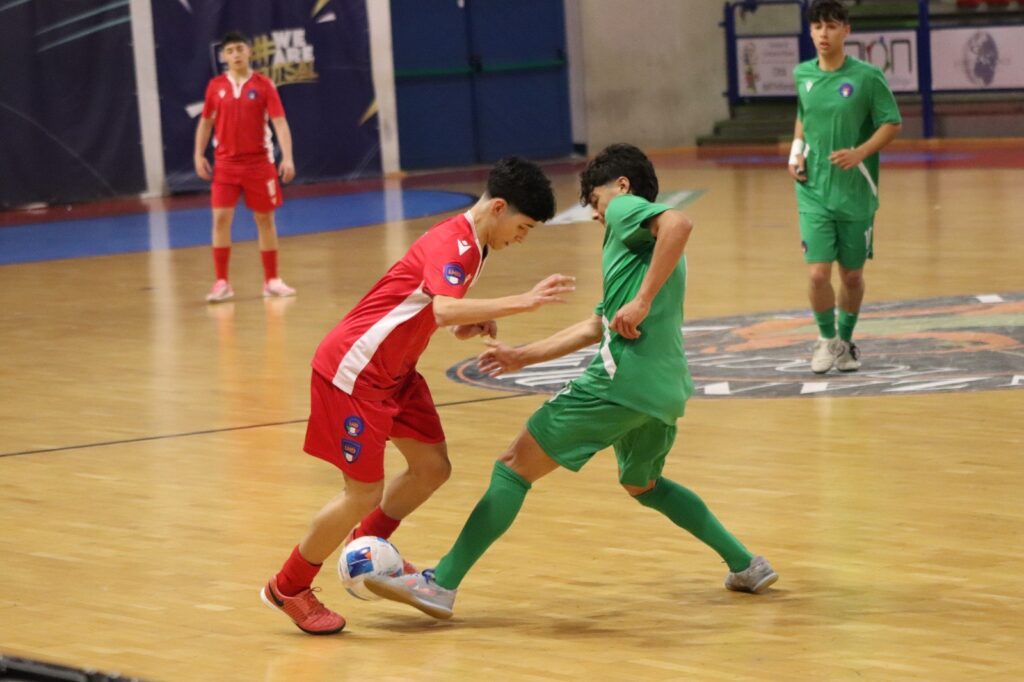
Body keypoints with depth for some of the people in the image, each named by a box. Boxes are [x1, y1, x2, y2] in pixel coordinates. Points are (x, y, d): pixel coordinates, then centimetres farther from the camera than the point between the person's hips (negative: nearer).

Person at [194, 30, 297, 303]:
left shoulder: (263, 85, -4)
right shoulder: (216, 86, 3)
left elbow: (280, 122, -9)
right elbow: (206, 122, 14)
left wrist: (287, 157, -20)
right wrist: (199, 155, 6)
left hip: (258, 161, -1)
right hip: (225, 163, 1)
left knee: (265, 219, 5)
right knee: (221, 218, -6)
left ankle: (271, 280, 15)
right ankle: (221, 282, -1)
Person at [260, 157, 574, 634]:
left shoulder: (468, 243, 9)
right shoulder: (454, 243, -22)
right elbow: (444, 309, -40)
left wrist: (470, 325, 1)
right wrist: (522, 302, -41)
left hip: (393, 371, 10)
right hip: (354, 370, -10)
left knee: (432, 467, 7)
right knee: (365, 492, -5)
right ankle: (288, 589, 12)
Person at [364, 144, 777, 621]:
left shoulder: (626, 210, 2)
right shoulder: (644, 243, 28)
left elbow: (680, 222, -22)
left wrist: (643, 301, -23)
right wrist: (523, 357, 28)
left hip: (624, 375, -9)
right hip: (665, 387, 9)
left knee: (517, 465, -4)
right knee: (641, 484, 33)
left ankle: (441, 583, -9)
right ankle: (746, 566, 31)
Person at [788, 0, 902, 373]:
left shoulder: (867, 76, -9)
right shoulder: (802, 75, 4)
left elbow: (892, 123, -5)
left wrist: (859, 153, -19)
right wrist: (796, 150, 3)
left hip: (856, 192, -2)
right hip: (814, 192, 2)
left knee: (852, 275, 9)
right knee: (818, 273, -9)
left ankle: (846, 341, 31)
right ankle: (826, 339, 14)